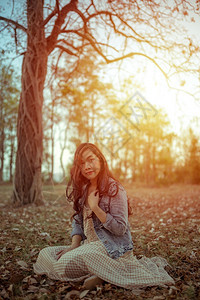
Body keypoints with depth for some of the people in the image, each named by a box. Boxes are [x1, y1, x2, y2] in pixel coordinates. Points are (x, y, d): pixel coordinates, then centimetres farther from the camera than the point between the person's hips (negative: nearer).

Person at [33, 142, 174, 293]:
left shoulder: (115, 189, -14)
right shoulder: (82, 189, 9)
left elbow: (120, 229, -17)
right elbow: (77, 221, 12)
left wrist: (95, 208, -23)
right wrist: (74, 245, -3)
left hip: (113, 248, -9)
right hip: (90, 245, 9)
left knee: (65, 263, -26)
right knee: (45, 255, -2)